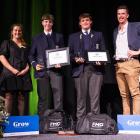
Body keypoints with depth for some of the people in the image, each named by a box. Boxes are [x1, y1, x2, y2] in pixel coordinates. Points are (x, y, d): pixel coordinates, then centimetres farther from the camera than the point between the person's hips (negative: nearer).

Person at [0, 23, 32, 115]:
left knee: (22, 98, 0)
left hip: (24, 75, 3)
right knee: (9, 97, -8)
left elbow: (29, 59, 17)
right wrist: (13, 70, -13)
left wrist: (26, 69, -5)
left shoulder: (26, 46, 22)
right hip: (10, 74, -3)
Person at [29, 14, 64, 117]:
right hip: (42, 71, 0)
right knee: (43, 98, 3)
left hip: (56, 70, 0)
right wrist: (35, 64, -4)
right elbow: (31, 55, 13)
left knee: (58, 97, -7)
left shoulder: (59, 37, 16)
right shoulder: (37, 38, 16)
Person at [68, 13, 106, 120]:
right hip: (80, 69, 0)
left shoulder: (99, 35, 18)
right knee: (81, 96, 1)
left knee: (95, 96, -5)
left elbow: (103, 51, 11)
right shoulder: (73, 37, 18)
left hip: (95, 68, 0)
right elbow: (70, 53, 12)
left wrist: (100, 61, -8)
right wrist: (75, 59, -8)